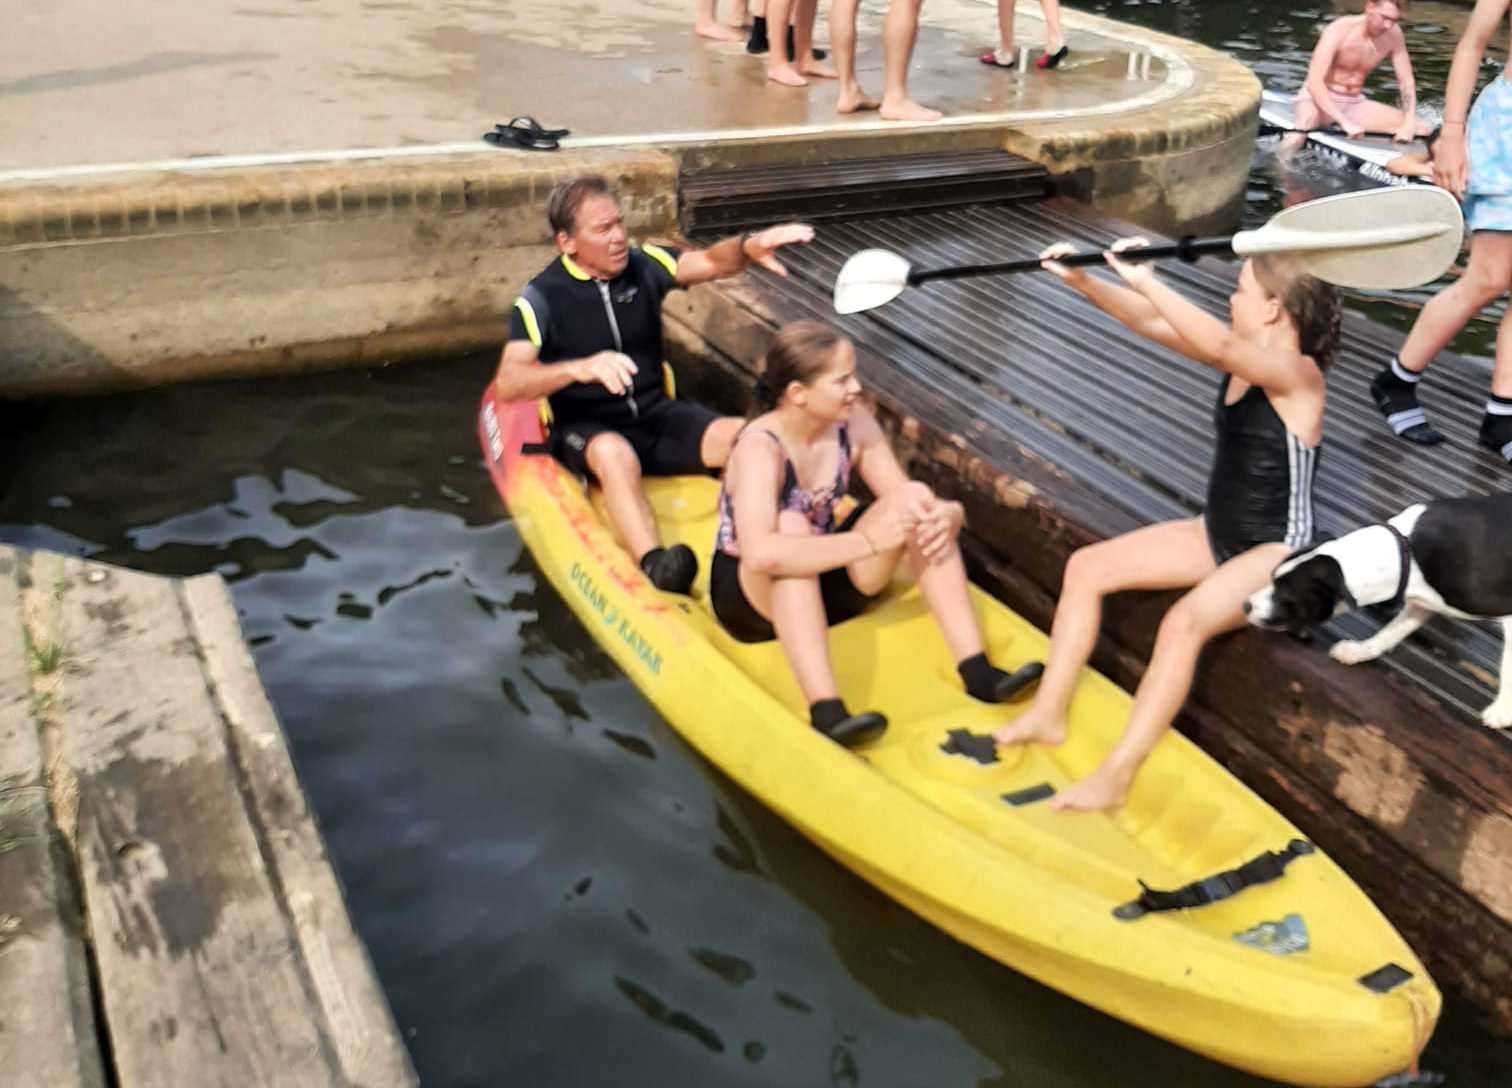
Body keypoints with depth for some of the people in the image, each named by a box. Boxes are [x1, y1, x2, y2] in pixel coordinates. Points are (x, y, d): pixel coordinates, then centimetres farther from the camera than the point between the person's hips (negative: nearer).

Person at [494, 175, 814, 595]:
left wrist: (749, 246, -32)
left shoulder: (643, 266, 1)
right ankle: (654, 567, -56)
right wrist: (579, 368, -41)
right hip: (585, 430, -4)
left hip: (655, 415, 5)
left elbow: (712, 262, -7)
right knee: (615, 454, -41)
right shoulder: (541, 298, -12)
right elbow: (508, 383, -23)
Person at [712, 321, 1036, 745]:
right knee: (793, 526, -38)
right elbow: (761, 554, -44)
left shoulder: (854, 425, -8)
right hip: (751, 598, -5)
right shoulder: (760, 447, -27)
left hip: (825, 583, 6)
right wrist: (869, 541, -44)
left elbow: (908, 501, -6)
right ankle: (825, 711, -47)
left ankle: (976, 670, -23)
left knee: (918, 503, -16)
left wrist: (947, 515, -31)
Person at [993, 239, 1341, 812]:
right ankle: (1048, 714, -1)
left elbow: (1217, 344, -40)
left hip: (1276, 552, -9)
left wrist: (1144, 280, -42)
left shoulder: (1296, 374, -21)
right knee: (1086, 567, -2)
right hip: (1217, 534, 9)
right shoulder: (1243, 357, 4)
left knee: (1184, 622, -35)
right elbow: (1150, 322, -1)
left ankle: (1115, 776, -30)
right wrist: (1081, 280, -11)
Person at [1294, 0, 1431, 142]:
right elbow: (1314, 82, -29)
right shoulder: (1339, 30, -20)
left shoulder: (1394, 35, -5)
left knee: (1422, 129, -7)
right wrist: (1344, 122, -38)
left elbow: (1407, 82, 0)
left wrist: (1409, 124, -17)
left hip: (1355, 104, 6)